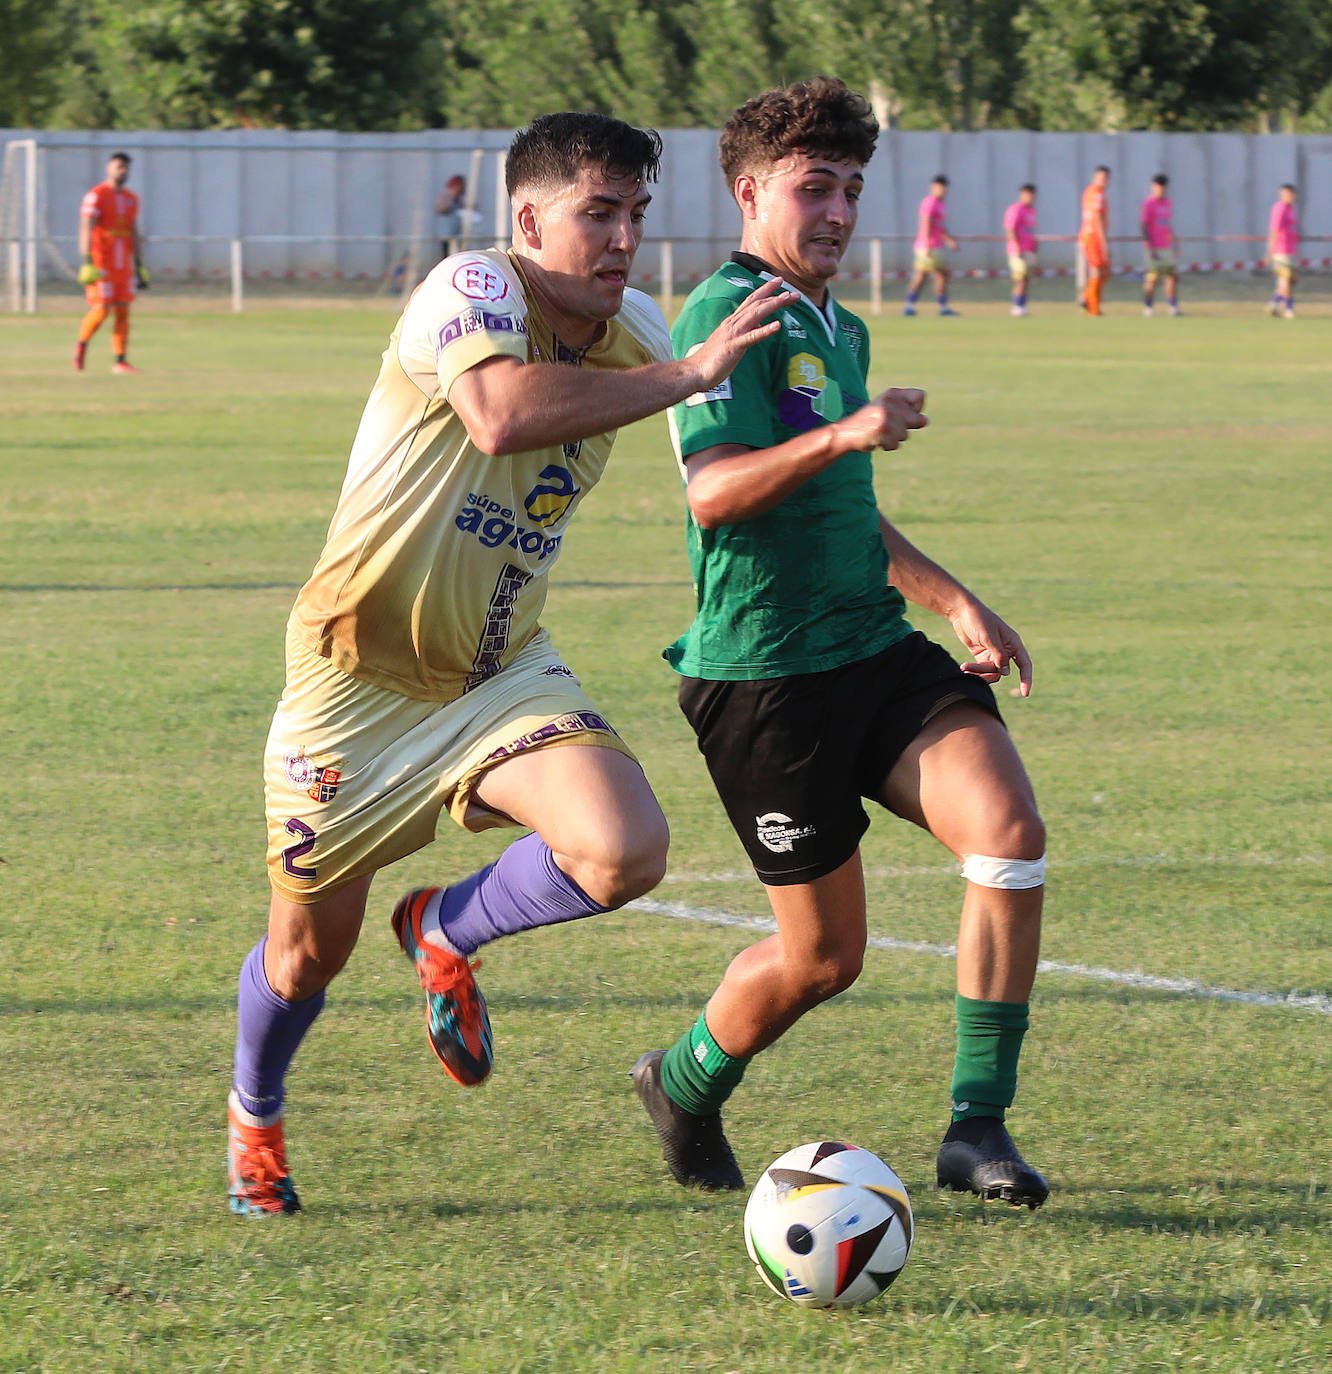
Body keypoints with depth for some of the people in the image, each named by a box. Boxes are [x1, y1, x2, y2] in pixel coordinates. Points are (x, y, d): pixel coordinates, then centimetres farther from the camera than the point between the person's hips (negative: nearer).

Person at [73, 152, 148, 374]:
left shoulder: (131, 199, 13)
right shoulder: (96, 196, -7)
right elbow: (86, 230, -12)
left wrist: (139, 266, 14)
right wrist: (87, 263, -21)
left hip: (124, 265, 6)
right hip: (101, 263, -6)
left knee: (123, 311, 0)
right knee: (101, 309, -10)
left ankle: (120, 360, 2)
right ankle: (81, 343, 16)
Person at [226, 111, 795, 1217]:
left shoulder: (635, 329, 0)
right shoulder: (473, 289, -21)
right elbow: (504, 414, -43)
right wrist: (688, 372, -38)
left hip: (505, 672, 5)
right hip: (359, 681, -5)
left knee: (626, 854, -22)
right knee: (309, 953, 8)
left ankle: (447, 933, 10)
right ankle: (253, 1115, 43)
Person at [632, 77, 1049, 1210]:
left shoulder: (842, 331, 19)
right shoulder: (728, 318, -10)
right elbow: (714, 493, -24)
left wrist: (956, 600, 26)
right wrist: (842, 435, -36)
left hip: (878, 650, 8)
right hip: (763, 676, -8)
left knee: (1011, 832, -17)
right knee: (824, 956, -1)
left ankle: (979, 1127, -13)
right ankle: (686, 1088, 30)